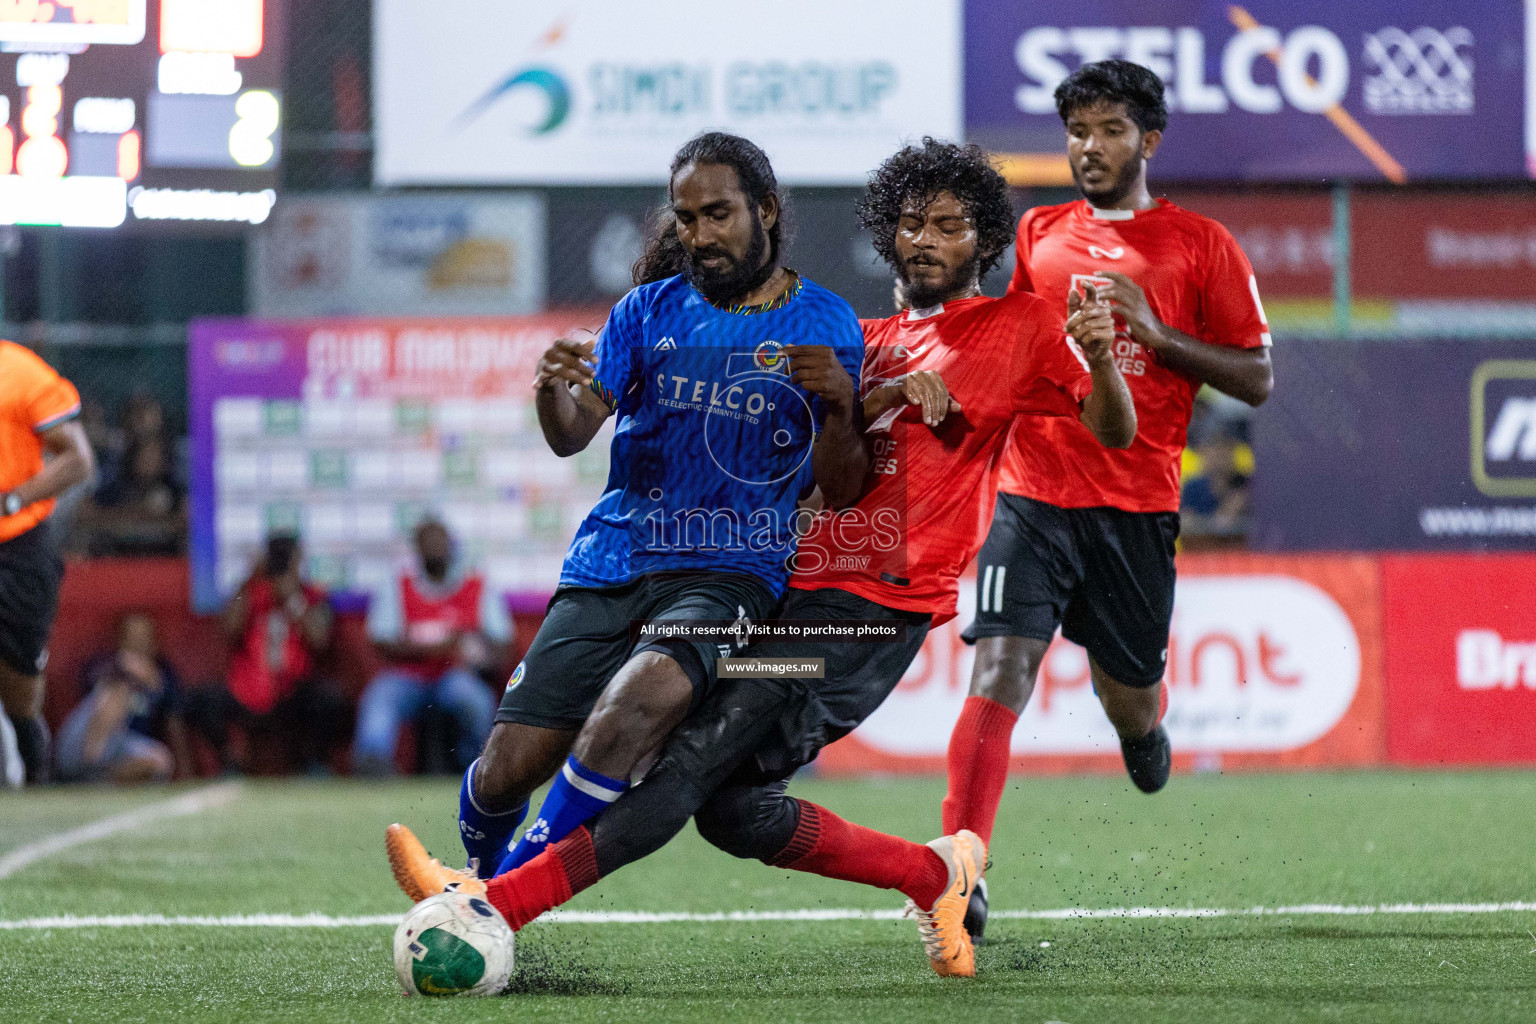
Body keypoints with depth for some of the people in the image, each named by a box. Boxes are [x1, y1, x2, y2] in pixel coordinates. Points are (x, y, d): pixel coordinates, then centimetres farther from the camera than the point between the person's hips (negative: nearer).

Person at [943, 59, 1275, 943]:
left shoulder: (1200, 244, 3)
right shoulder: (1040, 235, 11)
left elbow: (1257, 379, 2)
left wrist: (1157, 332, -11)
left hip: (1138, 506, -1)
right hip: (1035, 497, 1)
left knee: (1128, 696, 12)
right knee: (1001, 675, -17)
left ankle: (1145, 728, 51)